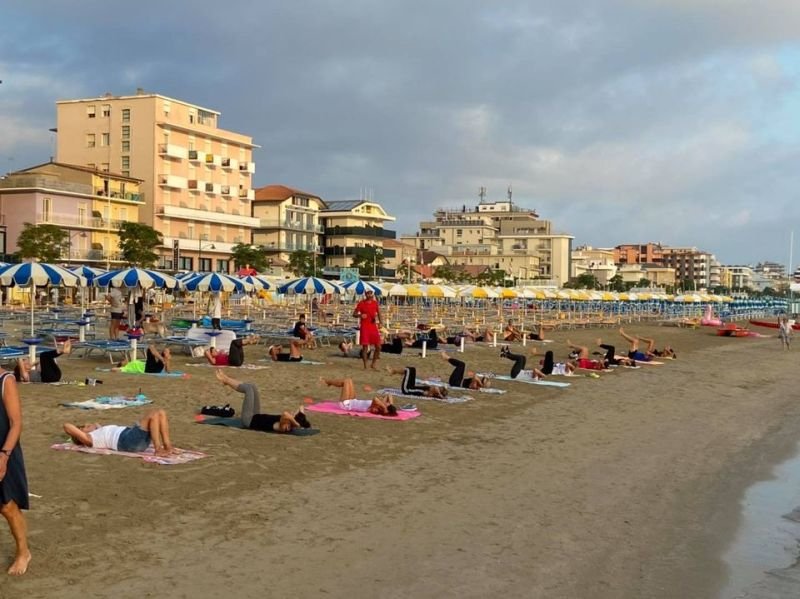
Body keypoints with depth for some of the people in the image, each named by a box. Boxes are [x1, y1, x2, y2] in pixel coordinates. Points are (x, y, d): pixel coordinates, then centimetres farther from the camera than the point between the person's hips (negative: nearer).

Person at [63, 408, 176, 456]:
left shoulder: (98, 434, 32)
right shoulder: (88, 438, 8)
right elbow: (67, 426, 3)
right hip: (125, 440, -9)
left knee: (160, 412, -4)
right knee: (153, 415, -23)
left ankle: (168, 446, -11)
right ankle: (158, 449, -26)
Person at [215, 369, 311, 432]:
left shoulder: (283, 427, -39)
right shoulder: (291, 426, -16)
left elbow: (285, 414, -61)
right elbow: (301, 408, -5)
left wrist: (296, 424, -48)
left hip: (249, 420, -8)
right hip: (256, 418, 8)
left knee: (249, 388, -7)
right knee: (252, 387, 7)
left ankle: (226, 380, 19)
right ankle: (226, 380, 28)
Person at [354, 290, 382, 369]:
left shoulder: (376, 303, 7)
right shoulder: (361, 303, -1)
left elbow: (379, 313, 8)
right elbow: (354, 314, 2)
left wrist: (379, 322, -8)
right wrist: (360, 315, -20)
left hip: (373, 326, 3)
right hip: (364, 327, -3)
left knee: (378, 346, 0)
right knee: (365, 346, -5)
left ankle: (374, 364, 16)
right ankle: (365, 366, 3)